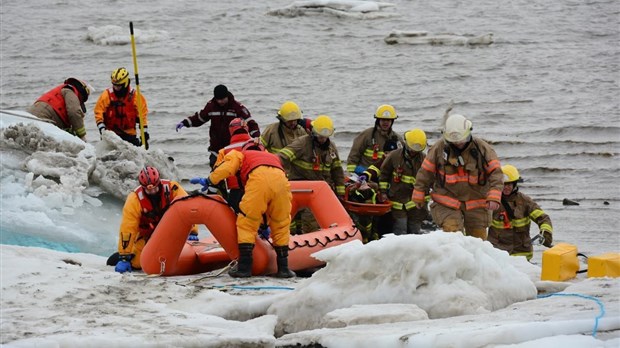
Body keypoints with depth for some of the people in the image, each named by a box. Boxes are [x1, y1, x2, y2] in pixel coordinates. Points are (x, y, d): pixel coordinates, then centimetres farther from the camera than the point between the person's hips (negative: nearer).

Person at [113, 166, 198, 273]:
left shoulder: (172, 188, -25)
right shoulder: (134, 199, -27)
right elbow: (127, 228, -26)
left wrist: (192, 233, -30)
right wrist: (124, 258, -27)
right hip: (147, 234, -2)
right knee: (136, 262, -16)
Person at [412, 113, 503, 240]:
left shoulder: (482, 148, -6)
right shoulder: (438, 149, -4)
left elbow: (495, 173, -9)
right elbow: (425, 173, 6)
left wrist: (494, 198, -22)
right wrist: (419, 196, 10)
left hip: (476, 204, 1)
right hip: (446, 204, -1)